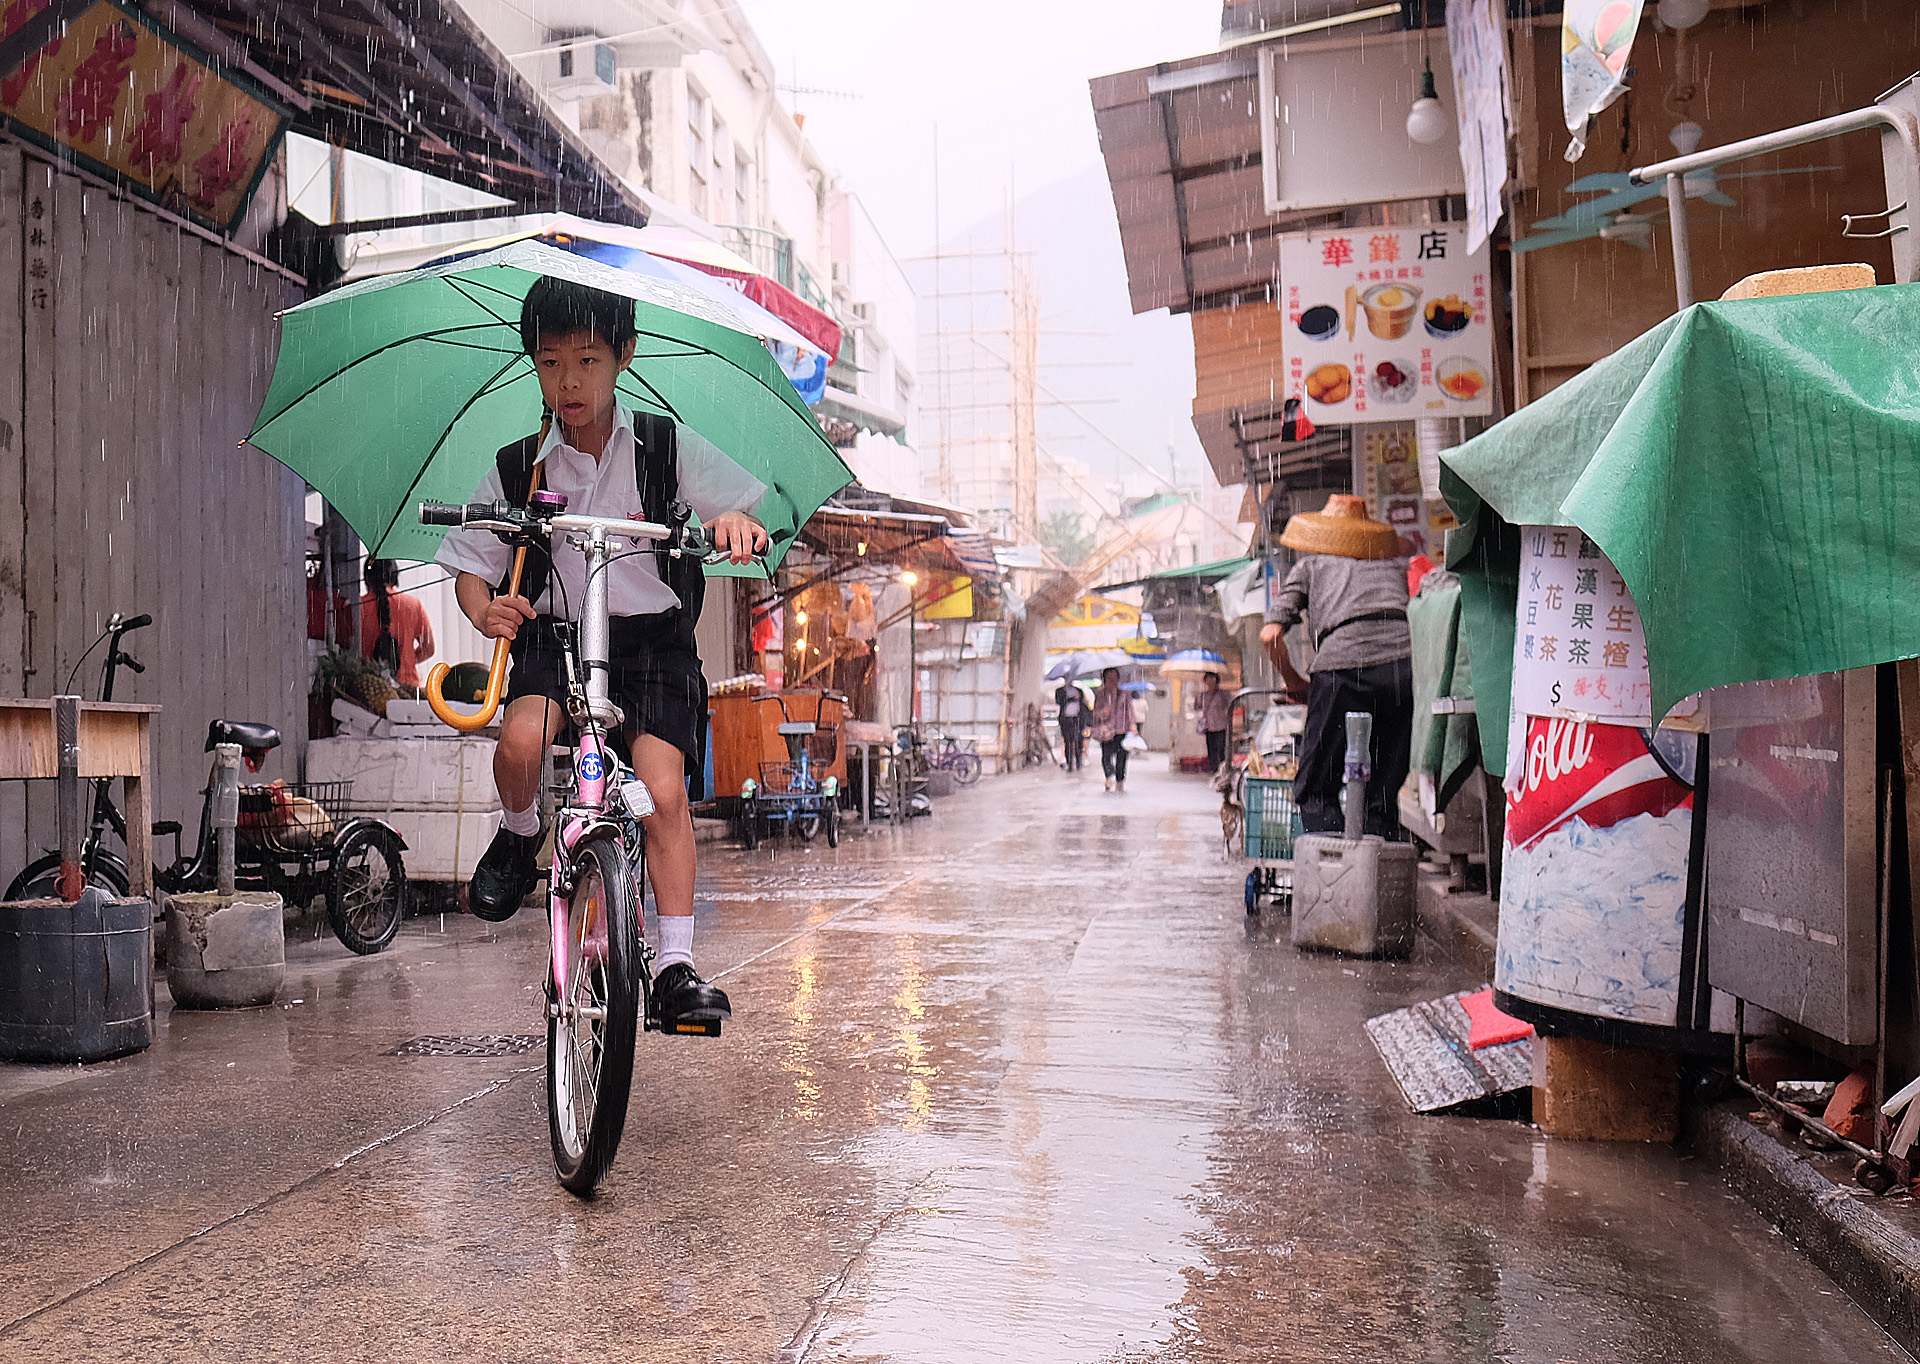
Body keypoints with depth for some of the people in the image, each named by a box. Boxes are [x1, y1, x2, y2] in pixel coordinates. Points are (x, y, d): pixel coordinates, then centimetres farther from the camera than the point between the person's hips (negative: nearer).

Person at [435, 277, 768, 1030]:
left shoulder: (666, 446, -1)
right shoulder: (516, 469, 2)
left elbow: (744, 512, -5)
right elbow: (470, 566, 6)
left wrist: (736, 522, -30)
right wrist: (485, 610, -17)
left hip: (651, 637, -1)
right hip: (554, 636, 1)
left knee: (663, 791, -16)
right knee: (521, 741, -29)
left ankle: (676, 966, -6)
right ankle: (520, 835, 5)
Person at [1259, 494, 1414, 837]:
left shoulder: (1309, 565, 26)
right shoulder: (1396, 564, 33)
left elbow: (1270, 634, 16)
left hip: (1343, 665, -3)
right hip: (1406, 662, 3)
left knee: (1314, 790, 5)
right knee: (1384, 795, 13)